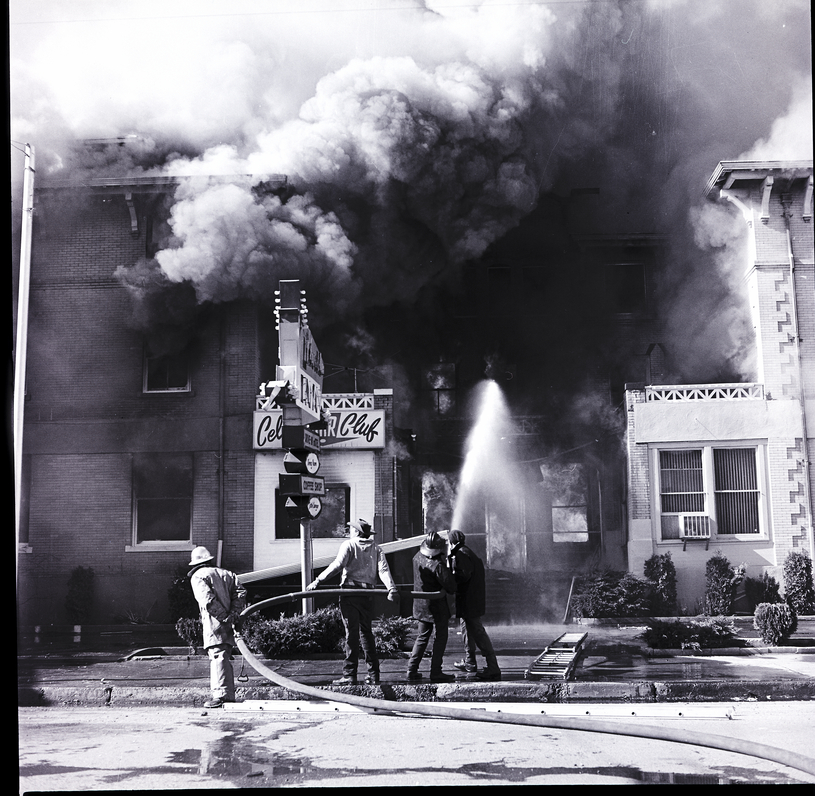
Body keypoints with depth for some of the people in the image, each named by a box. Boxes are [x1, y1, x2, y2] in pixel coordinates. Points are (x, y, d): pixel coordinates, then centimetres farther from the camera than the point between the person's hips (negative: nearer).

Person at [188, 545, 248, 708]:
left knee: (218, 656, -11)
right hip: (229, 624, 7)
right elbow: (240, 592, 7)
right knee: (224, 657, 14)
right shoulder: (226, 574, 20)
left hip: (214, 622, -7)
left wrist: (224, 617, -15)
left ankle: (222, 695, -19)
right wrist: (233, 614, -2)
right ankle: (229, 694, 18)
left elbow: (208, 600, -14)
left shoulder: (198, 576, 2)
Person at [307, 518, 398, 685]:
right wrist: (391, 588, -10)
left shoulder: (348, 545, 0)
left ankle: (350, 675, -4)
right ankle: (373, 675, 14)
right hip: (368, 594, 4)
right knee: (366, 632, 14)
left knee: (351, 633, -4)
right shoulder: (376, 548, 13)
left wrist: (317, 581, -15)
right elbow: (383, 569, 0)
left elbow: (337, 565, -13)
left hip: (350, 591, -4)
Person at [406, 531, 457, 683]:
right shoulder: (438, 565, -24)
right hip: (437, 607, -7)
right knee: (440, 638, 5)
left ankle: (412, 670, 14)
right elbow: (451, 587, -20)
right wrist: (446, 568, -6)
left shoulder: (417, 557, -2)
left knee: (422, 637, 17)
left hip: (420, 605, 7)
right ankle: (435, 672, 5)